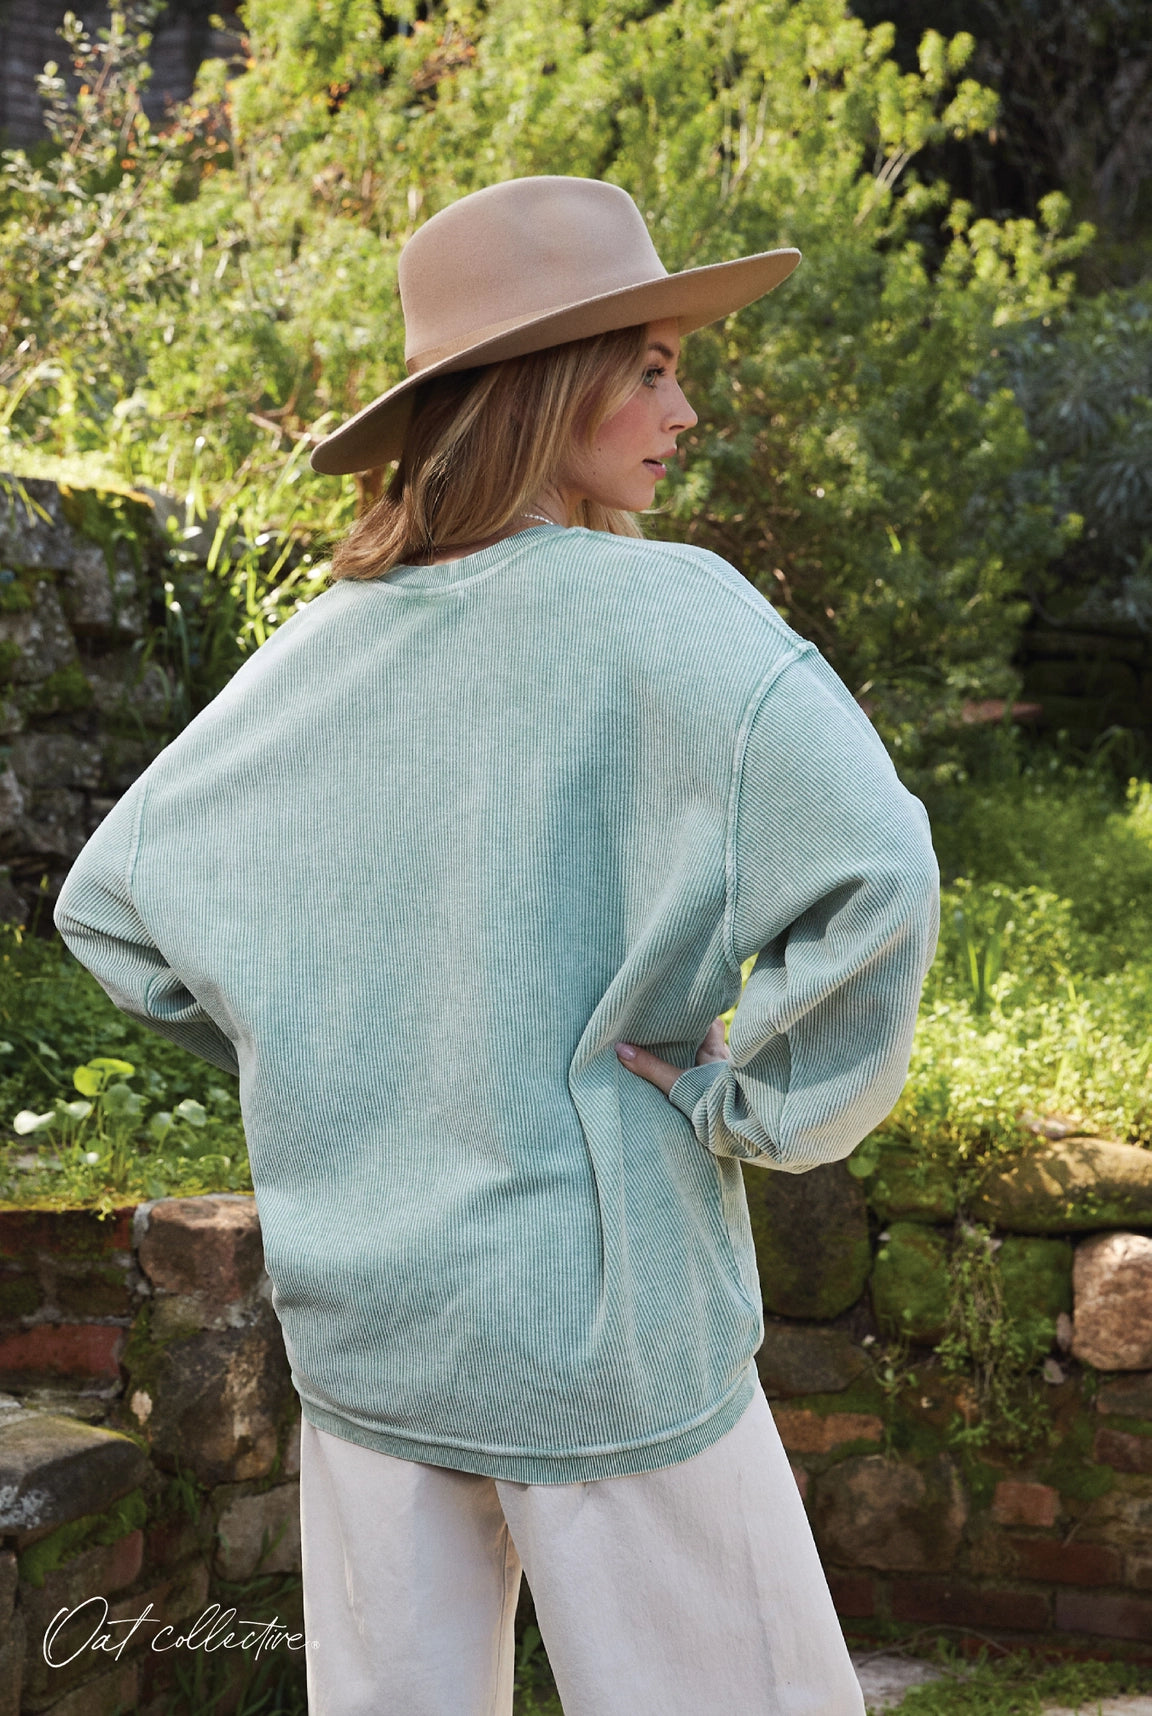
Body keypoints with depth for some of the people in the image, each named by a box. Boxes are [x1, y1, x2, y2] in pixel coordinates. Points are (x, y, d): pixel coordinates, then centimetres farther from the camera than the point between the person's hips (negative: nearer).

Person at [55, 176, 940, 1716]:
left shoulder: (319, 653, 3)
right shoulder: (663, 611, -15)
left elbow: (110, 905, 13)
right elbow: (871, 876, -30)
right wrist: (760, 1106, -15)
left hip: (357, 1334, 6)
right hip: (608, 1330, -6)